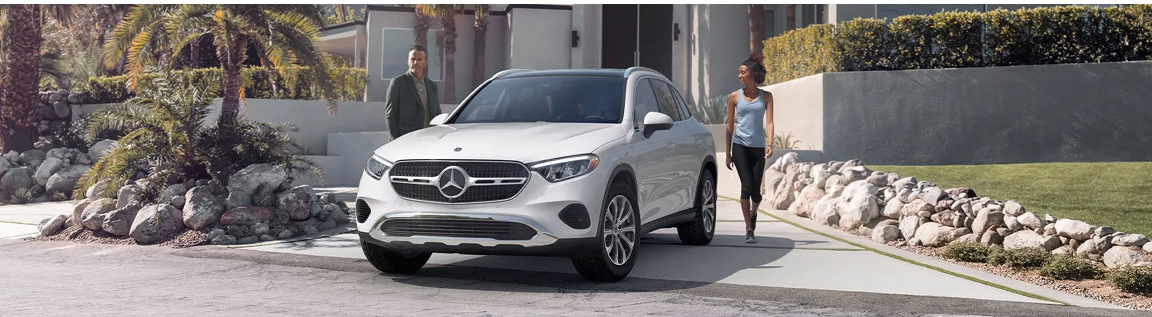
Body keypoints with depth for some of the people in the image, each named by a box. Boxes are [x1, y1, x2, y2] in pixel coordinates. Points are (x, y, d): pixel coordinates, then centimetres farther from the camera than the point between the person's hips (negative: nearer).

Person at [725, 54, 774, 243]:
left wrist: (769, 144, -17)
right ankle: (749, 230, -9)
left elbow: (769, 122, 0)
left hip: (758, 147, 1)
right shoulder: (734, 97, 7)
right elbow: (730, 125, 10)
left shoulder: (765, 96, 8)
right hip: (740, 146, -1)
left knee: (756, 191, 1)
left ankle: (754, 212, 37)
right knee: (747, 186, -14)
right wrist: (728, 153, 8)